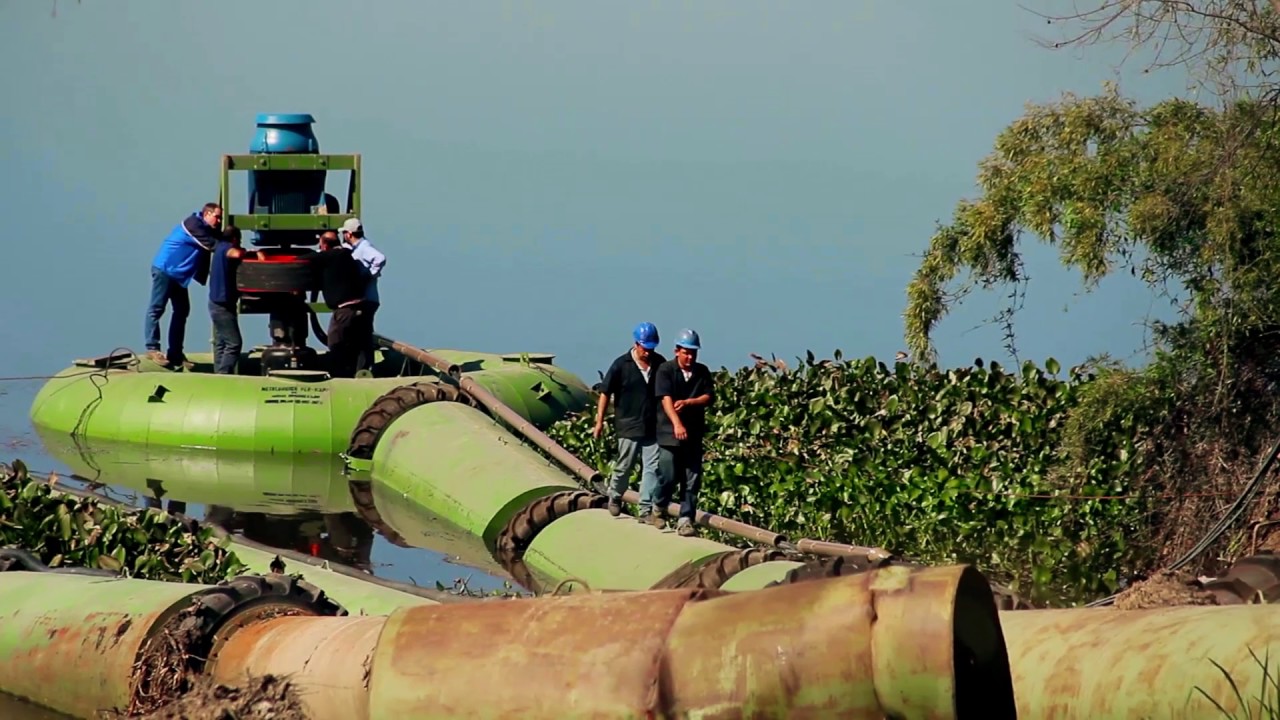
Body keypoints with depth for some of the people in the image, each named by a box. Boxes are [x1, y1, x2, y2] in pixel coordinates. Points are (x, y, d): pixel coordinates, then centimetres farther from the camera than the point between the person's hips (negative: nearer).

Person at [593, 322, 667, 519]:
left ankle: (646, 508, 2)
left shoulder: (659, 363, 2)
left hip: (653, 427, 2)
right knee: (624, 466, 9)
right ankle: (614, 497, 34)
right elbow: (605, 393, -3)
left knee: (652, 467, -3)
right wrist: (599, 421, -5)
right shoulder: (621, 365, -7)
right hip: (629, 427, -2)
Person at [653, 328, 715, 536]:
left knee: (692, 480, -1)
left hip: (694, 433, 3)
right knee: (669, 477, -1)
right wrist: (677, 424, -32)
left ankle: (685, 519, 3)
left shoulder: (702, 372, 7)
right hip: (669, 433, -3)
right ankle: (659, 508, 25)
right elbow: (666, 399, -18)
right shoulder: (666, 370, -6)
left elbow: (709, 397, 0)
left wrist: (688, 402, -19)